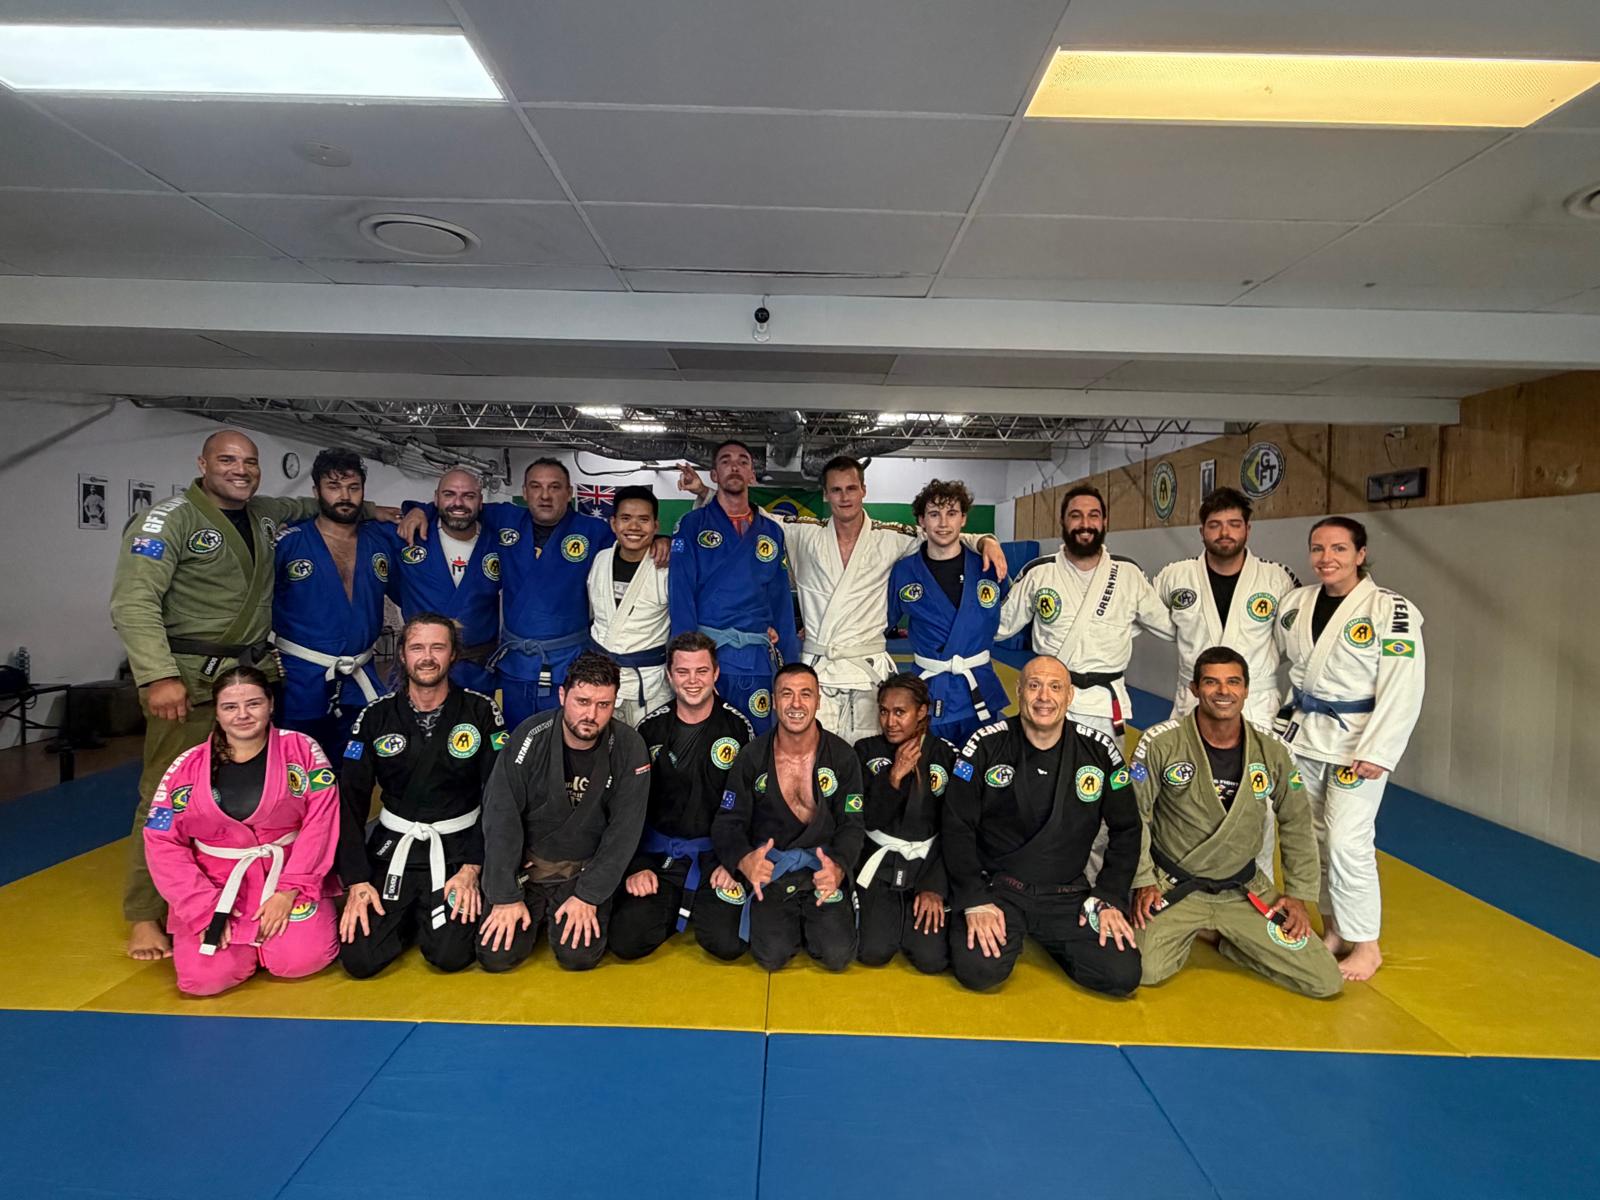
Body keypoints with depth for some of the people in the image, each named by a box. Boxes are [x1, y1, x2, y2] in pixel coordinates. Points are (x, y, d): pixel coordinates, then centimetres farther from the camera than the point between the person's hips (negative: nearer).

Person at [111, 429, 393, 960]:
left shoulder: (264, 514, 12)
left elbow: (302, 505, 34)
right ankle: (145, 916, 9)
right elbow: (134, 602, -17)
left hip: (256, 672, 7)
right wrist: (158, 677, -26)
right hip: (190, 679, -6)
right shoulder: (167, 521, -9)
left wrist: (365, 508, 19)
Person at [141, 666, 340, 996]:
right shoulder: (188, 767, -1)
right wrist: (205, 908, -9)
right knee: (203, 977, -18)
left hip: (290, 879, -1)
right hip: (215, 890, 1)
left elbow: (320, 822, -9)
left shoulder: (301, 749, -5)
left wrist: (289, 891, -15)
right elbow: (163, 844, 0)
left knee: (303, 958, -22)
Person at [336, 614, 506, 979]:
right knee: (360, 958, -13)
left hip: (458, 846, -2)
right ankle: (410, 918, 19)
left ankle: (435, 915, 16)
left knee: (451, 955, -17)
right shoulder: (375, 717, 0)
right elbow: (350, 801, 0)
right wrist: (357, 881, -9)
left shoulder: (481, 712, -5)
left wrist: (472, 869, -14)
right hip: (393, 844, 2)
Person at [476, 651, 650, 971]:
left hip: (586, 868, 0)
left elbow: (624, 829, -12)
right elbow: (501, 816, -14)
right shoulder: (531, 736, -17)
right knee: (496, 955, -10)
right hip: (526, 863, 1)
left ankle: (582, 906, 16)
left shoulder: (629, 747, -16)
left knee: (579, 956, -17)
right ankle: (537, 909, 21)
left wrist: (589, 896, -15)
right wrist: (506, 896, -14)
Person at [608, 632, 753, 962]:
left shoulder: (737, 726, -3)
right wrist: (636, 867, -4)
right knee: (626, 943, -14)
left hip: (716, 852, -1)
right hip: (658, 851, 2)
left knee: (729, 944, -19)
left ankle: (703, 906, 14)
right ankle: (672, 908, 16)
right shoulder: (651, 727, 1)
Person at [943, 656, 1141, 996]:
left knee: (1123, 975, -14)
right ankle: (1008, 935, 11)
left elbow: (1126, 830, 8)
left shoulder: (1099, 749, -2)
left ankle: (1045, 937, 15)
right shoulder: (986, 745, -8)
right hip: (996, 887, -2)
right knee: (979, 970, -25)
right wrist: (975, 901, -12)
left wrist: (1110, 898, -1)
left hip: (1069, 894, 3)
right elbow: (958, 828, -5)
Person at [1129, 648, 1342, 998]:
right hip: (1173, 887, -3)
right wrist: (1143, 882, -9)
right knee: (1145, 971, -22)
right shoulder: (1160, 742, -17)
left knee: (1326, 982, -3)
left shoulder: (1272, 750, -6)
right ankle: (1188, 933, 13)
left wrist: (1298, 893, 4)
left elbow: (1297, 824, 7)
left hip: (1244, 890, 3)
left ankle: (1228, 939, 20)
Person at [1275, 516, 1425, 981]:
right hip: (1303, 735, 6)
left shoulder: (1391, 610, -14)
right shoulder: (1296, 603, 3)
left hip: (1356, 742, -6)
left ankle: (1365, 944, 12)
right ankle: (1334, 929, 30)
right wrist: (1281, 720, 10)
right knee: (1314, 836, 13)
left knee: (1347, 842, -6)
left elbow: (1402, 690, -15)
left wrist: (1377, 752, -18)